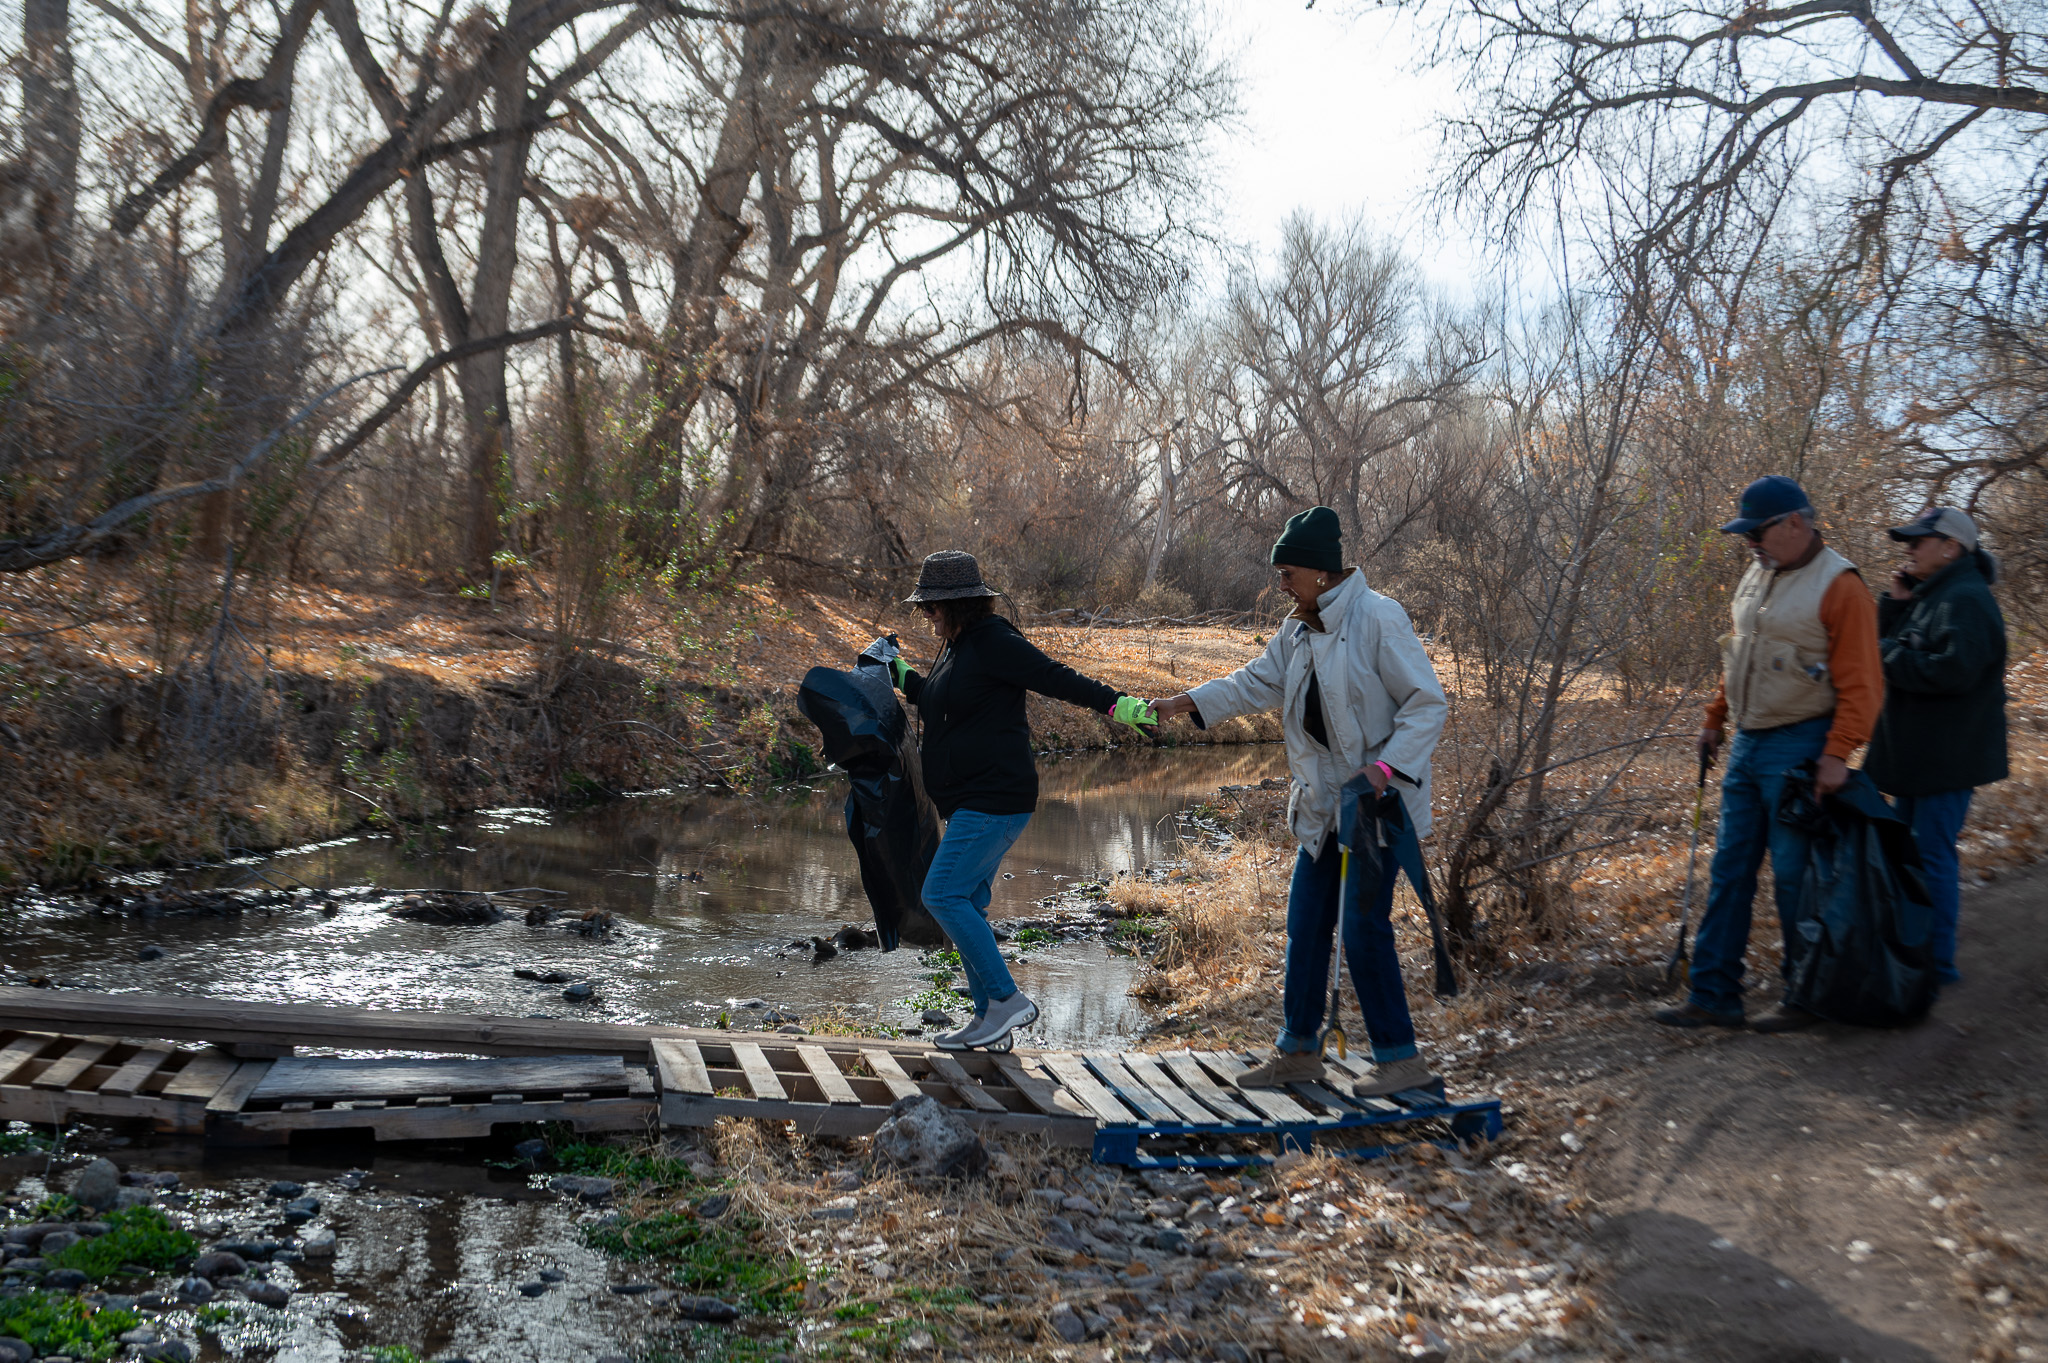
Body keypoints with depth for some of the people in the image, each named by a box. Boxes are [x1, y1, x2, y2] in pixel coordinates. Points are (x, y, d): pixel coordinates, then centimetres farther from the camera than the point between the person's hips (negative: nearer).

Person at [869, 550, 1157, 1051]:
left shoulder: (993, 641, -12)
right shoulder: (957, 647, 18)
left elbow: (1055, 678, -17)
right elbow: (943, 703, 33)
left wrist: (1115, 704, -26)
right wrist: (899, 673, 26)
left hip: (996, 798, -11)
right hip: (972, 802, 11)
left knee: (943, 895, -14)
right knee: (965, 905, 10)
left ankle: (1008, 999, -7)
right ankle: (989, 1020, 17)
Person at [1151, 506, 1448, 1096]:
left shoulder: (1378, 618, -16)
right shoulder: (1299, 629, 9)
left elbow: (1426, 703, -15)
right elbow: (1256, 680, 15)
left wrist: (1387, 766, -24)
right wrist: (1185, 702, 4)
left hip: (1380, 800, -8)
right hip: (1324, 804, 8)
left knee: (1364, 927, -8)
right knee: (1305, 926, 12)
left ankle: (1402, 1059, 7)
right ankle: (1299, 1050, 26)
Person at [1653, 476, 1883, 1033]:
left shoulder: (1839, 586, -12)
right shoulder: (1757, 577, 12)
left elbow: (1860, 684, -16)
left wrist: (1837, 754, -21)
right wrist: (1714, 719, 19)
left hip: (1798, 750, -8)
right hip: (1747, 745, 8)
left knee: (1794, 875, 0)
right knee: (1729, 871, 7)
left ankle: (1806, 998, 14)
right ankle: (1713, 996, 12)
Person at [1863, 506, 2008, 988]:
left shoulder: (1966, 601, -16)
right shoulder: (1929, 596, 16)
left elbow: (1951, 671, -27)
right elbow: (1887, 648, 15)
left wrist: (1888, 656, -17)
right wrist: (1895, 604, 2)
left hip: (1947, 758, -10)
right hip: (1919, 755, 10)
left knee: (1932, 853, -7)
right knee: (1913, 850, 17)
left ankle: (1937, 963, 0)